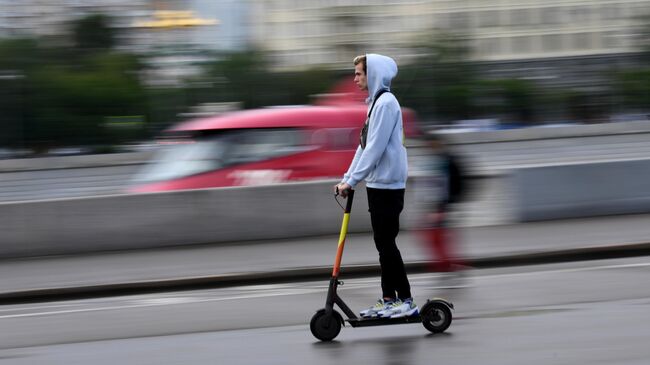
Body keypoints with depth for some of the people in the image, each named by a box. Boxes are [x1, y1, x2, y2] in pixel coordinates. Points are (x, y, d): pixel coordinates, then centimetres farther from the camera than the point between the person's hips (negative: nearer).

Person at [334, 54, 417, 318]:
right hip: (377, 184, 10)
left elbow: (375, 148, -20)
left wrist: (352, 180, -18)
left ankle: (406, 301, -4)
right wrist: (347, 177, 14)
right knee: (383, 243, 10)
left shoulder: (386, 103, -15)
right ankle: (389, 300, 14)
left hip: (387, 185, -10)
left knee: (386, 242, -7)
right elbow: (365, 145, 19)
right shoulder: (375, 103, 16)